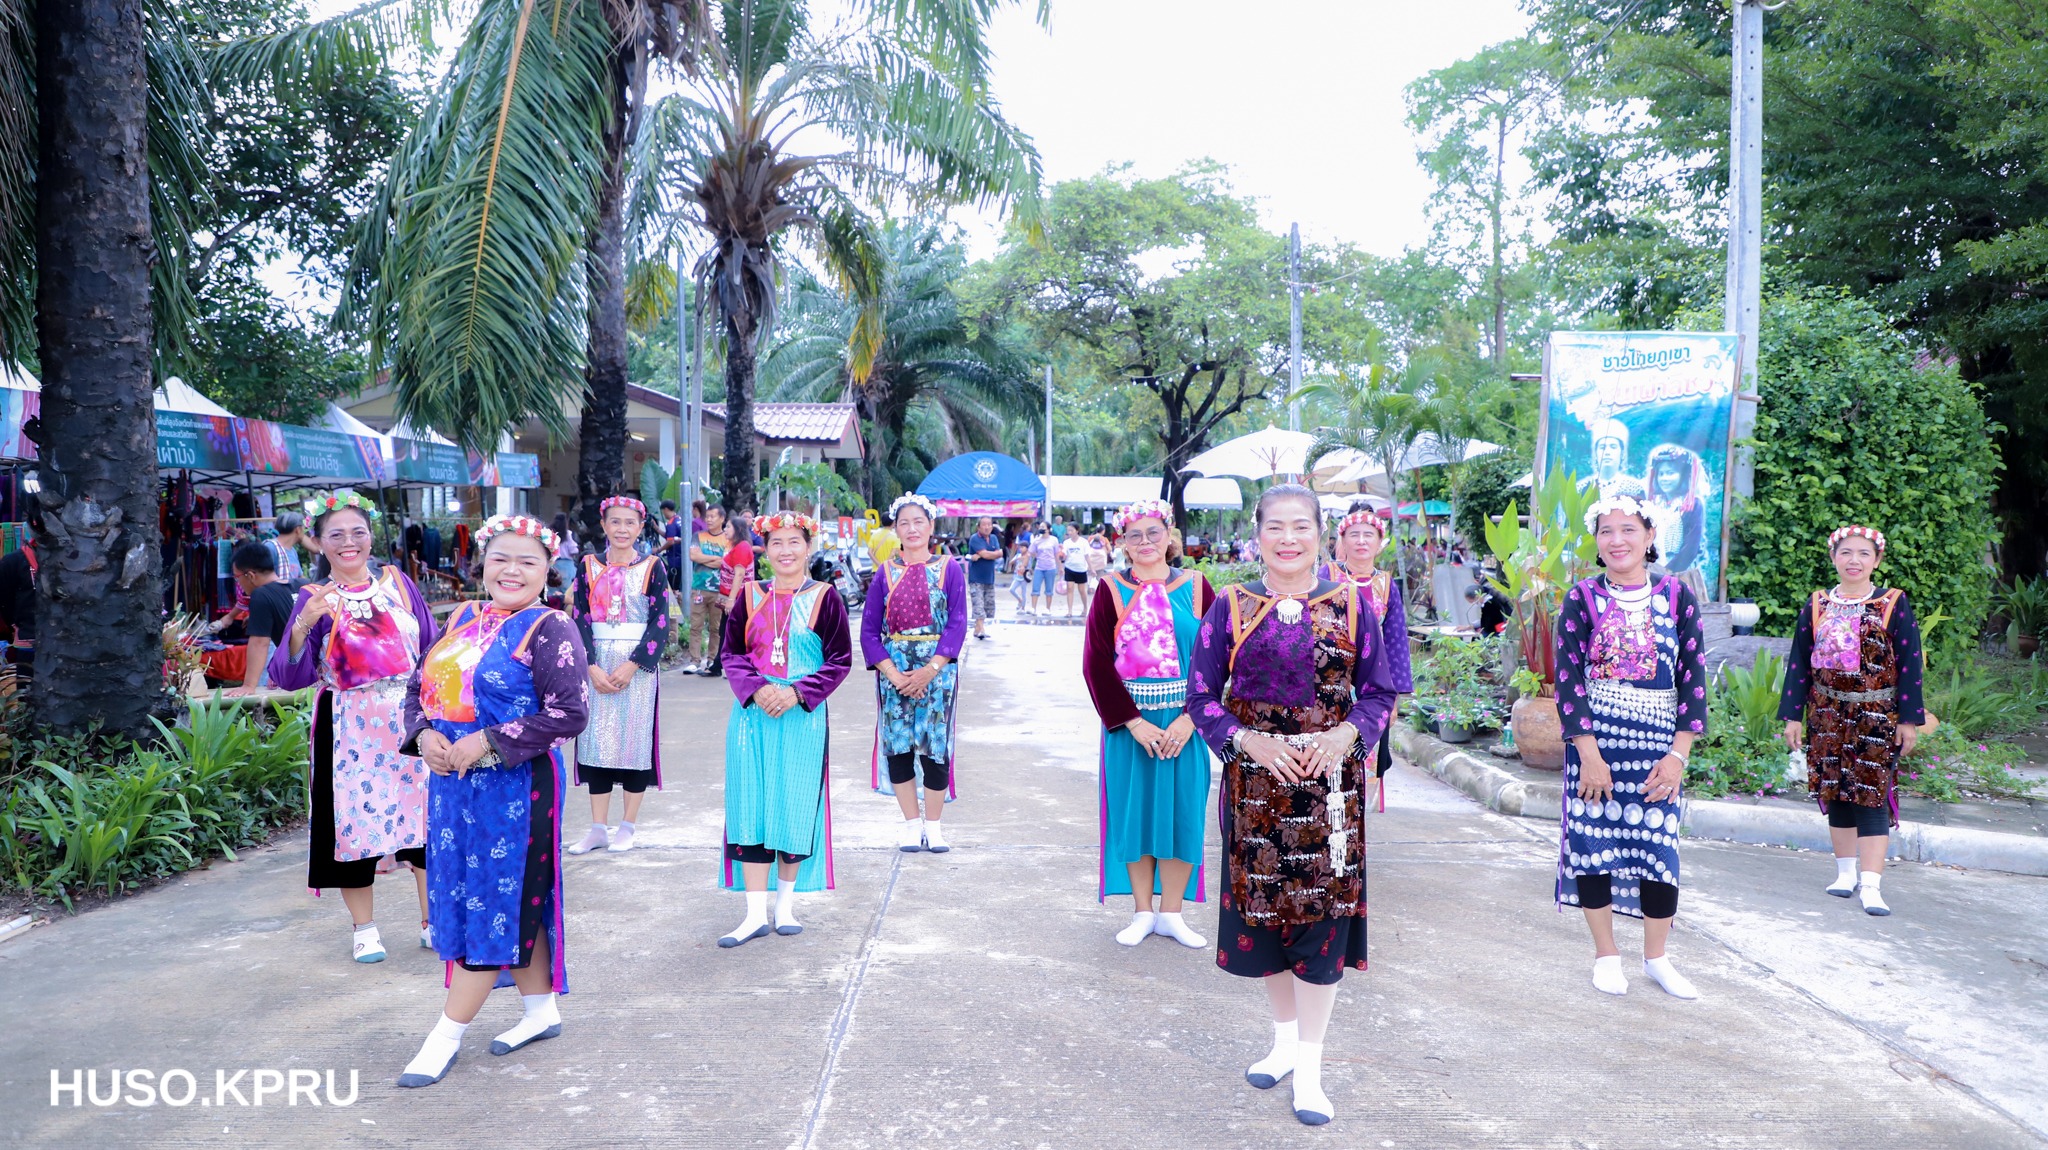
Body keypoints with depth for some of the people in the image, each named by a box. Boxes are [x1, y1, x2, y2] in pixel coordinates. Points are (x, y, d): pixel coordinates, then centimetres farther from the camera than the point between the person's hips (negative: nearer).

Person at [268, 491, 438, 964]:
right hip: (349, 729, -1)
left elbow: (432, 646, 12)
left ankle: (432, 922, 16)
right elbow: (290, 677, -10)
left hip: (410, 720, 2)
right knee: (354, 818, 4)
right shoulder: (314, 599, -1)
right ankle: (365, 929, 20)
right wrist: (303, 626, -25)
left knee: (425, 813, 3)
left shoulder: (396, 581, 5)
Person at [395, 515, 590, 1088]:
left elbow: (569, 713, -18)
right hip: (452, 781, 7)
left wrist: (487, 743, -20)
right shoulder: (463, 619, 11)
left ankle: (447, 1034, 10)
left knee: (495, 901, 1)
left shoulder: (550, 629, -10)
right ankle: (541, 1009, 28)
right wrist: (424, 734, -5)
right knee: (515, 900, 15)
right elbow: (419, 686, 15)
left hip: (513, 786, -7)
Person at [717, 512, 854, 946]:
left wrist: (796, 693, -14)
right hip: (753, 714, 2)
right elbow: (731, 653, 6)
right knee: (751, 808, 1)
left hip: (803, 718, -2)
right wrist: (755, 690, -12)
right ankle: (755, 913, 7)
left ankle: (786, 903, 21)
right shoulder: (750, 595, 6)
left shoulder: (825, 597, -1)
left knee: (795, 808, 4)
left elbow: (840, 659, -3)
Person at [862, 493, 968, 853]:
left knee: (935, 746, -1)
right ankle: (911, 823, 17)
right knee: (898, 746, 2)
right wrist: (893, 674, -10)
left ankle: (933, 825, 14)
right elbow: (869, 630, 2)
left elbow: (957, 625, -4)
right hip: (894, 671, 2)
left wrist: (930, 670, -14)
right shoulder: (885, 573, 6)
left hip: (937, 670, -1)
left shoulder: (949, 570, 2)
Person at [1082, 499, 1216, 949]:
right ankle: (1142, 912, 19)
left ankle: (1171, 913, 18)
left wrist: (1190, 718, -11)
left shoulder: (1196, 588, 3)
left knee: (1182, 812, 4)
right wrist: (1134, 722, -13)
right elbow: (1097, 663, -5)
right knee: (1134, 810, 5)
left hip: (1184, 724, 1)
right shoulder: (1111, 591, 0)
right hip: (1130, 722, -1)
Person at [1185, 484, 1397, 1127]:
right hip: (1255, 780, 1)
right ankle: (1286, 1037, 32)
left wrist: (1347, 733, -14)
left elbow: (1379, 690, 5)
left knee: (1322, 907, 0)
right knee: (1262, 903, 9)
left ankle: (1309, 1065, 12)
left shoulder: (1349, 604, 1)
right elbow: (1202, 695, 1)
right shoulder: (1231, 606, 0)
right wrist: (1250, 740, -14)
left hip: (1329, 782, 0)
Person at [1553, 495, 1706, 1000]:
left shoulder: (1677, 597, 3)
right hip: (1594, 739, -1)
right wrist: (1589, 754, -11)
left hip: (1659, 743, 1)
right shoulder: (1582, 599, 0)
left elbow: (1693, 678, 2)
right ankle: (1606, 955, 20)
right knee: (1592, 842, 3)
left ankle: (1656, 957, 21)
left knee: (1659, 848, 1)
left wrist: (1678, 754, -5)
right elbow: (1568, 678, -4)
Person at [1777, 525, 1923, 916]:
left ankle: (1870, 884, -7)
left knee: (1871, 794, -7)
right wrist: (1793, 716, 3)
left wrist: (1909, 719, -5)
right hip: (1828, 714, 3)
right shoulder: (1817, 605, 6)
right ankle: (1846, 872, 21)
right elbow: (1799, 663, 7)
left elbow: (1909, 664, -1)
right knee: (1834, 792, 9)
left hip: (1877, 716, -3)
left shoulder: (1893, 604, -1)